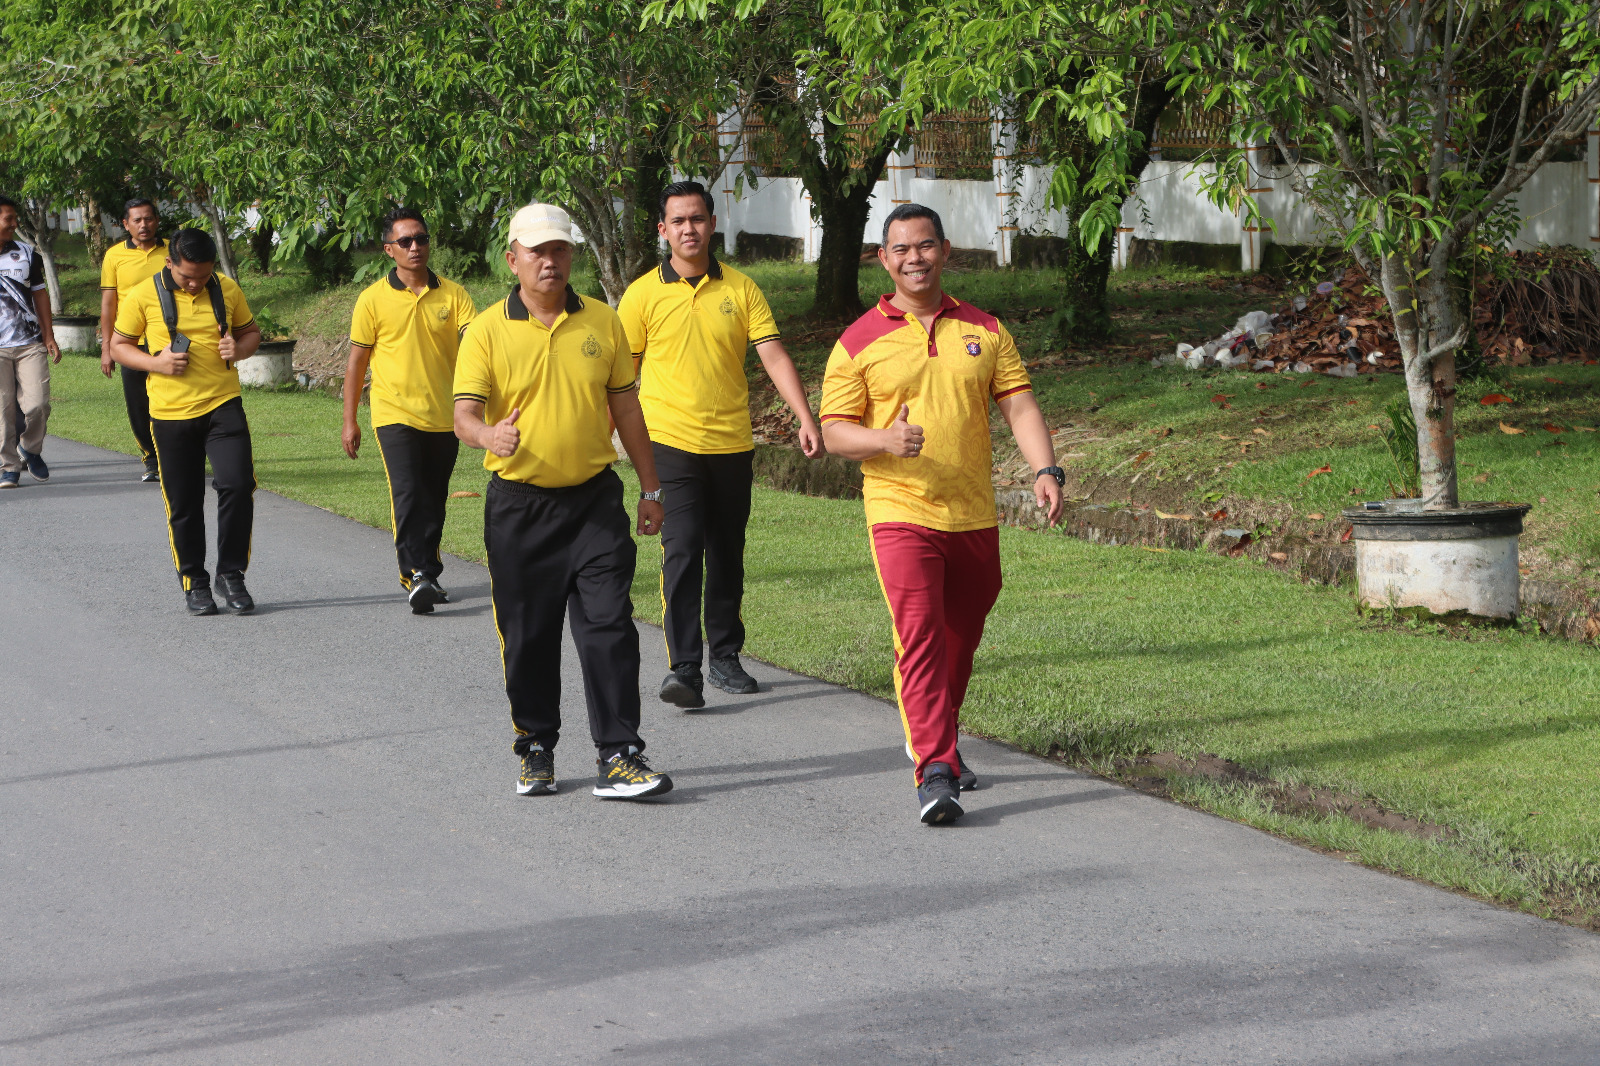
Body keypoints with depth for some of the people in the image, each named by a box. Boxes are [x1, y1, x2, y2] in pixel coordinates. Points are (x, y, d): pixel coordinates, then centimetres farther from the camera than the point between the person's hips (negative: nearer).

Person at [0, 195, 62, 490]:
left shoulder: (27, 253, 11)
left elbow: (40, 294, 16)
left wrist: (49, 337, 11)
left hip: (30, 344, 2)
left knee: (37, 404, -8)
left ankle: (30, 449, 18)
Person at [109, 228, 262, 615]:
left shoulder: (227, 290, 3)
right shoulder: (143, 297, -4)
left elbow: (251, 332, 17)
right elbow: (119, 346, 4)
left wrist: (240, 349, -6)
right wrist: (155, 362, -14)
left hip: (223, 406, 1)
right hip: (171, 412, -1)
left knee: (237, 485, -14)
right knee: (184, 504, 4)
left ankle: (231, 574, 2)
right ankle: (194, 583, 20)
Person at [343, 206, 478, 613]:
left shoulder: (452, 294, 2)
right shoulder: (373, 299, -1)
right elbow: (356, 362, 5)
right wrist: (350, 421, 4)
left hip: (443, 417, 3)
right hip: (395, 415, -3)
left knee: (434, 502, 11)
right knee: (407, 495, -17)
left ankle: (427, 574, 26)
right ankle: (416, 577, -22)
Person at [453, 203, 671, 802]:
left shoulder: (602, 322, 6)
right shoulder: (488, 331, -3)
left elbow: (625, 408, 13)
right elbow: (464, 413, -11)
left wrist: (650, 489, 13)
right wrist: (489, 434, -35)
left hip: (593, 499, 1)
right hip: (519, 505, -1)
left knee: (609, 627, -7)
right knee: (527, 635, 5)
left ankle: (618, 758, -6)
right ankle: (536, 750, 20)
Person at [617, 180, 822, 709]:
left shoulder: (740, 289, 4)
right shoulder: (643, 294, -1)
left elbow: (773, 355, -1)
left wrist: (806, 419, -11)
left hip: (731, 445, 3)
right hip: (671, 443, -3)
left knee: (728, 555, 11)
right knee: (682, 551, -14)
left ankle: (725, 657, 24)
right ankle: (684, 668, -18)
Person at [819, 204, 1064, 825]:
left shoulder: (984, 330, 9)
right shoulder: (859, 341, 0)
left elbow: (1019, 405, 4)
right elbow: (834, 431, -1)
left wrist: (1045, 470, -12)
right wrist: (885, 440, -22)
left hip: (975, 516, 4)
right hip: (901, 514, -4)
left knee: (961, 636, 16)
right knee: (919, 634, -17)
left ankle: (935, 738, 39)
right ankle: (934, 773, -22)